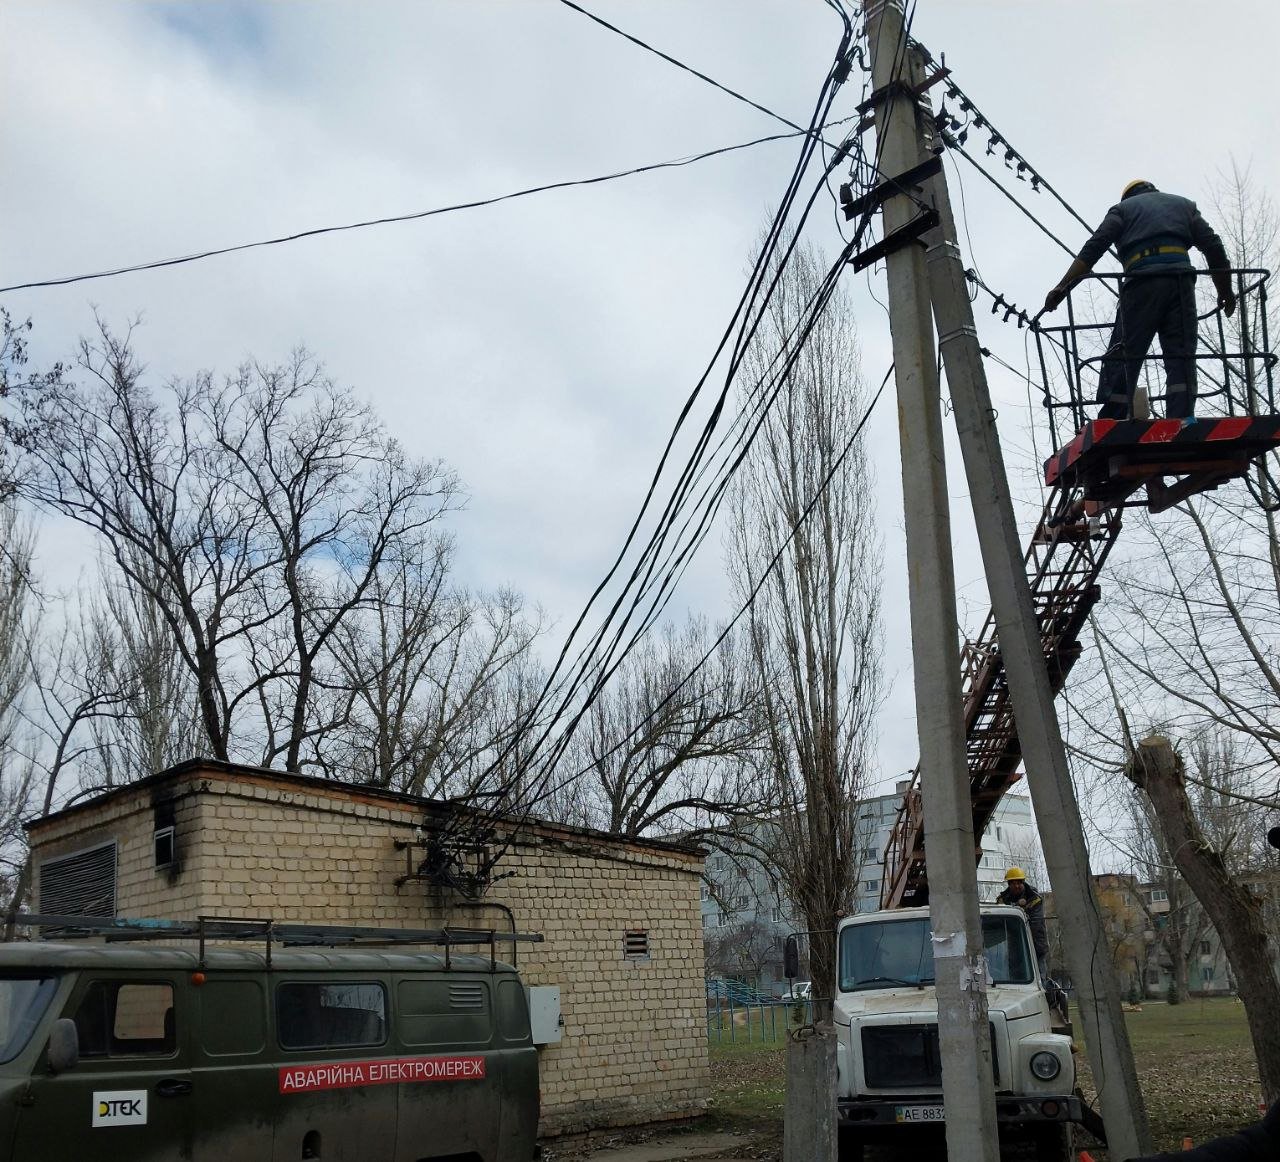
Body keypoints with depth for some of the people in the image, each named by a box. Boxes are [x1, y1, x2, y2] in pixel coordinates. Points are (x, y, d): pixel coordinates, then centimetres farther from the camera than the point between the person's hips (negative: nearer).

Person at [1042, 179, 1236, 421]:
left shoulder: (1123, 207, 22)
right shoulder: (1184, 204, 29)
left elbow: (1094, 247, 6)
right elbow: (1213, 247, 18)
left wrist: (1063, 287, -1)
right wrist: (1225, 291, 24)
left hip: (1142, 282, -2)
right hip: (1181, 281, 2)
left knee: (1123, 356, -4)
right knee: (1181, 354, 1)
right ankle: (1182, 419, -14)